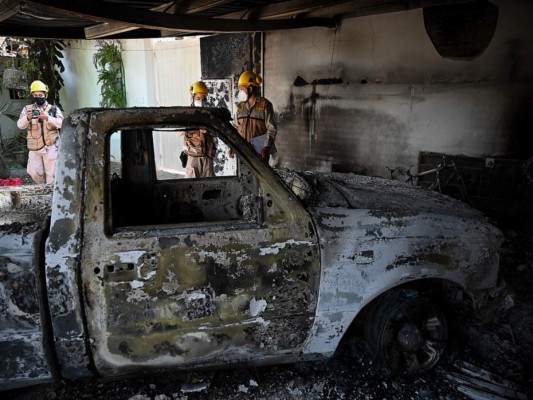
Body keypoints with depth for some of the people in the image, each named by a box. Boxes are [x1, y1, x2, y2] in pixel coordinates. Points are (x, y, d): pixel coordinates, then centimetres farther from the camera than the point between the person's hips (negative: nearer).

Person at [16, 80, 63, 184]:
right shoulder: (27, 109, 5)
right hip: (34, 147, 3)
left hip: (50, 146, -3)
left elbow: (61, 123, -14)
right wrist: (27, 118, -30)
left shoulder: (54, 109, 1)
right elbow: (20, 125, -8)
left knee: (51, 173, 0)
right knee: (34, 172, 10)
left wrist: (48, 118, -32)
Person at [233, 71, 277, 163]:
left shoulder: (264, 105, -4)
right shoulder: (240, 106, 11)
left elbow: (272, 129, -7)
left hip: (260, 151, -5)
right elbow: (236, 127, 16)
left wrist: (266, 148, -15)